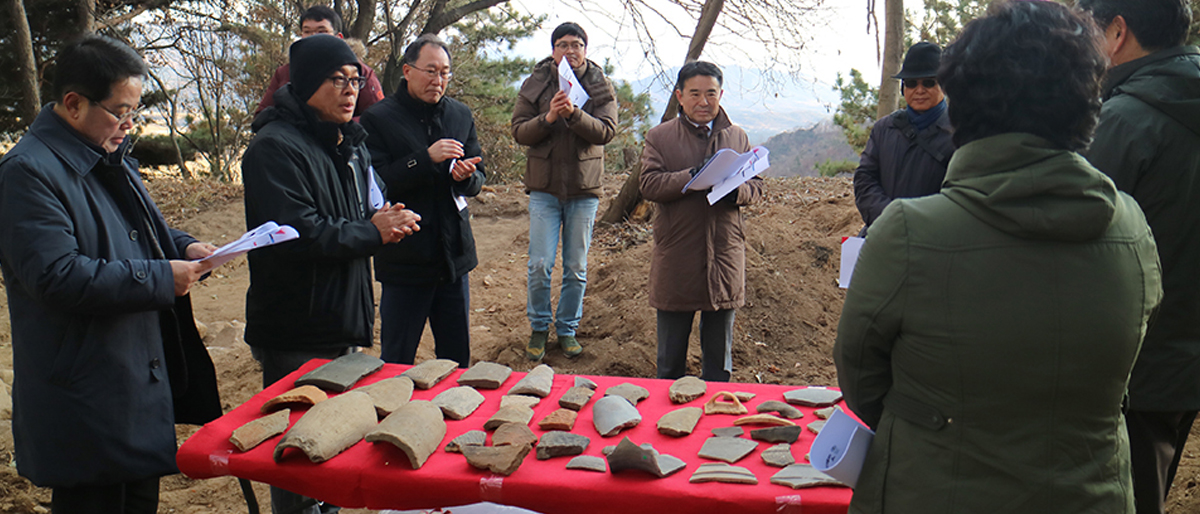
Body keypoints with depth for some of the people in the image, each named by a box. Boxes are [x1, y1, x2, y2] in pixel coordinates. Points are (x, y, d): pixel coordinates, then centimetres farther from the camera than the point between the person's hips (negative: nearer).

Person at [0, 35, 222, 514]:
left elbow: (144, 232, 26)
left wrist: (184, 247, 4)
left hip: (140, 378, 9)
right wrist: (161, 278, -22)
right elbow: (57, 276, -25)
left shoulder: (111, 157, 13)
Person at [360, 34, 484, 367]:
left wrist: (466, 176, -12)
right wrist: (426, 159, -24)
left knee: (458, 360, 14)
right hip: (404, 259, -4)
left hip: (454, 255, 5)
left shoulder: (461, 115, 11)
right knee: (396, 364, 5)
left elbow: (478, 179, 12)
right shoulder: (378, 118, -6)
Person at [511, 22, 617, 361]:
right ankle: (538, 328, 19)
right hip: (544, 186, 0)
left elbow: (606, 131, -12)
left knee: (577, 268, 8)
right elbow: (519, 131, -3)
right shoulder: (536, 84, 2)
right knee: (540, 264, -1)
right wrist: (548, 117, -20)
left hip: (584, 188, 0)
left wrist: (575, 113, -27)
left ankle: (567, 329, 24)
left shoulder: (601, 87, 2)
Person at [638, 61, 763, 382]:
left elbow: (757, 185, 10)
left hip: (724, 256, 2)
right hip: (676, 258, -2)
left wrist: (735, 191, -13)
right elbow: (649, 184, -9)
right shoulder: (659, 138, 4)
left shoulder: (737, 137, 13)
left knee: (719, 363, 12)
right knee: (670, 361, 10)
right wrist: (692, 177, -22)